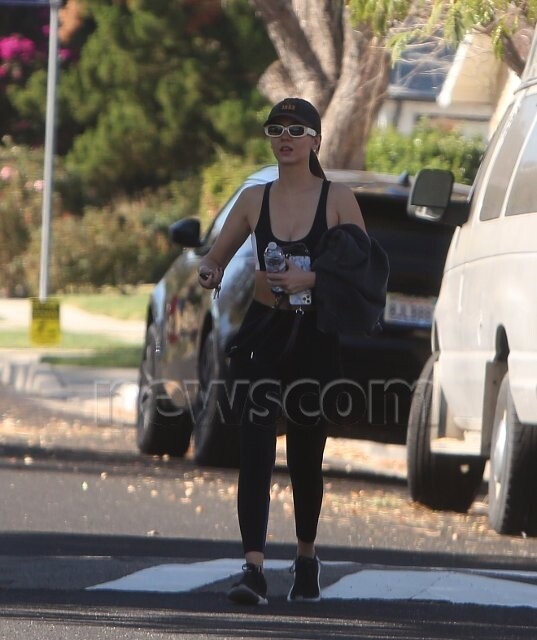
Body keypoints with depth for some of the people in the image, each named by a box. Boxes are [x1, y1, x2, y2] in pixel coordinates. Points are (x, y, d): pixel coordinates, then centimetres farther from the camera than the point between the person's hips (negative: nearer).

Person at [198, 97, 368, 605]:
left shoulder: (337, 200, 0)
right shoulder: (254, 201, 7)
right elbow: (214, 261, 12)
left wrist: (309, 278, -18)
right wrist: (210, 274, -12)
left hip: (315, 339, -1)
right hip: (263, 335, 1)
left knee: (306, 454, 10)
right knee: (255, 450, -13)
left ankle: (306, 559, 32)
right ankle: (253, 569, -21)